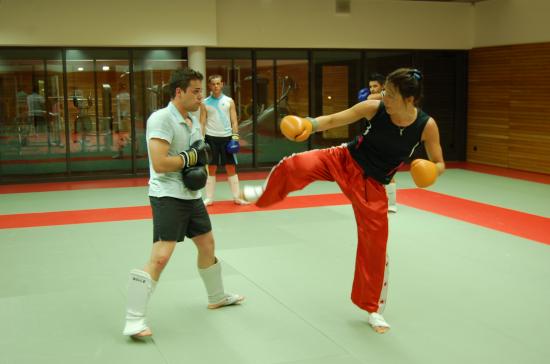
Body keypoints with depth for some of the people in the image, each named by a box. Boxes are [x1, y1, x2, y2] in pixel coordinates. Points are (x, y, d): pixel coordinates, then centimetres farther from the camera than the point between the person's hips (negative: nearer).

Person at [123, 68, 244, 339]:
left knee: (207, 243, 22)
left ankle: (217, 297, 43)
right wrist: (190, 158, -16)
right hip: (168, 196, -9)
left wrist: (199, 170, -7)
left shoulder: (193, 121, 9)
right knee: (160, 257, -17)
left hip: (191, 194, 9)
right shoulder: (161, 119, -18)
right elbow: (159, 164, -27)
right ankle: (134, 320, -11)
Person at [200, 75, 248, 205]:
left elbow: (234, 121, 2)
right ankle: (209, 198, 11)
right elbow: (202, 123, 4)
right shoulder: (205, 103, 3)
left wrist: (235, 137, -8)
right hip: (211, 137, 0)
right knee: (211, 168, 5)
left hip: (226, 137, 0)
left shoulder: (229, 101, 3)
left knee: (231, 167, 4)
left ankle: (236, 197, 9)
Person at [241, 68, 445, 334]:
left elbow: (439, 164, -5)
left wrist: (432, 171, -29)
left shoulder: (426, 126, -17)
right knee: (295, 166, -24)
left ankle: (373, 309, 26)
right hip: (343, 161, 0)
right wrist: (306, 125, -32)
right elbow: (333, 120, -13)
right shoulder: (374, 108, -17)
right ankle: (265, 193, 12)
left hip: (371, 185, 0)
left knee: (375, 246, 4)